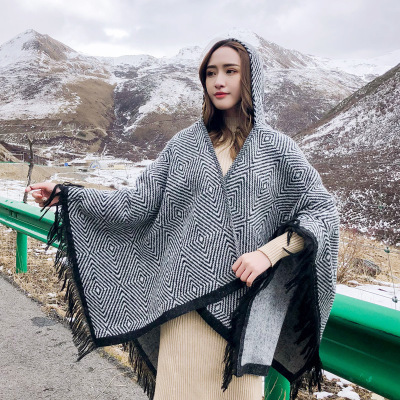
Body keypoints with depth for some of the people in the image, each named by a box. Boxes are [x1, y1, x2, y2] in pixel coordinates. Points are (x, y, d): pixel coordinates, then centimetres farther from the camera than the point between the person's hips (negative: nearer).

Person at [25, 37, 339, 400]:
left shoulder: (276, 148, 1)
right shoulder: (184, 145, 5)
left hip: (244, 299, -1)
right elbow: (139, 204, 1)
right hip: (187, 299, 1)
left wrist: (268, 253, -14)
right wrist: (67, 195, -4)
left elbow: (323, 209, -2)